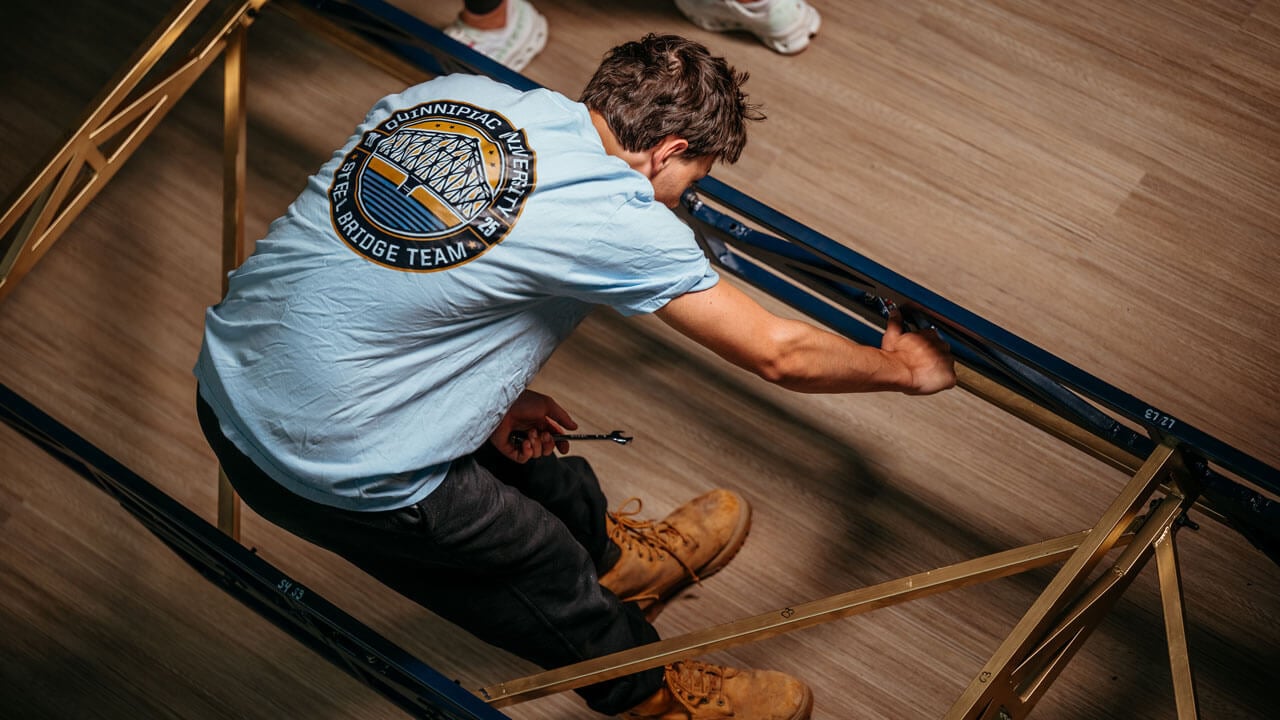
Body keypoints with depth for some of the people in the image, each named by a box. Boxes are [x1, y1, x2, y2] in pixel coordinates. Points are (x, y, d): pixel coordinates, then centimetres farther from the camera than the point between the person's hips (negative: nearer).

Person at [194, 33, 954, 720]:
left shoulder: (451, 90, 2)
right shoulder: (618, 216, -17)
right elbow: (779, 354, -6)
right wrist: (905, 367, 13)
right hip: (337, 468, -7)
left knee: (517, 443, 27)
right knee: (536, 563, 17)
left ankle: (610, 555, 52)